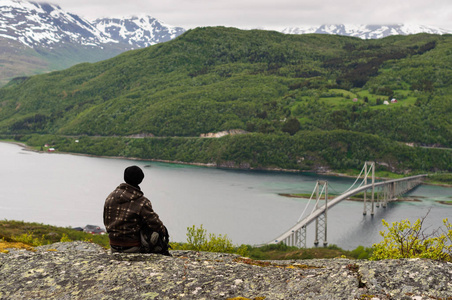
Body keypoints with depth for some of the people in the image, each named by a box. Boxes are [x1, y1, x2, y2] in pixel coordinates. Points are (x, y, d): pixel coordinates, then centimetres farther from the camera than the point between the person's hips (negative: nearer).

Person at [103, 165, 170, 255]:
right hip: (133, 248, -6)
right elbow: (156, 224, -14)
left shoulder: (110, 197, 1)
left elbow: (106, 223, 11)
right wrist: (163, 231, 7)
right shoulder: (142, 202, -18)